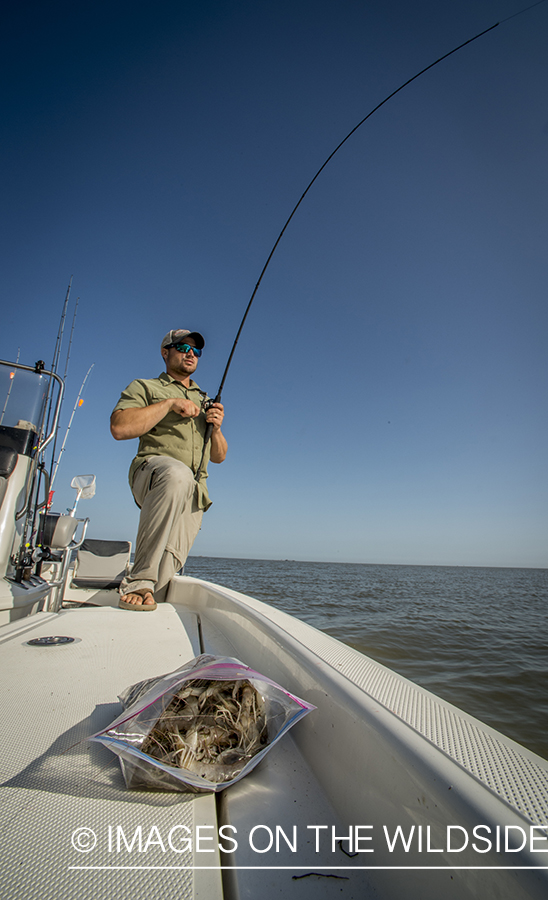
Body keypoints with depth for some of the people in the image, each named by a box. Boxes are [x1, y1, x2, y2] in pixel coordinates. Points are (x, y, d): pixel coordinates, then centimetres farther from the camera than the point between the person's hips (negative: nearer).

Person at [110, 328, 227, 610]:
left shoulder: (205, 401, 28)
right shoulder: (144, 387, 14)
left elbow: (219, 456, 24)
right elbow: (119, 428, -6)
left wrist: (216, 429, 4)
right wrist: (170, 403, -6)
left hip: (193, 493, 4)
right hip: (152, 469, -4)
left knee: (165, 574, -11)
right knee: (177, 473, -40)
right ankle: (139, 580, -30)